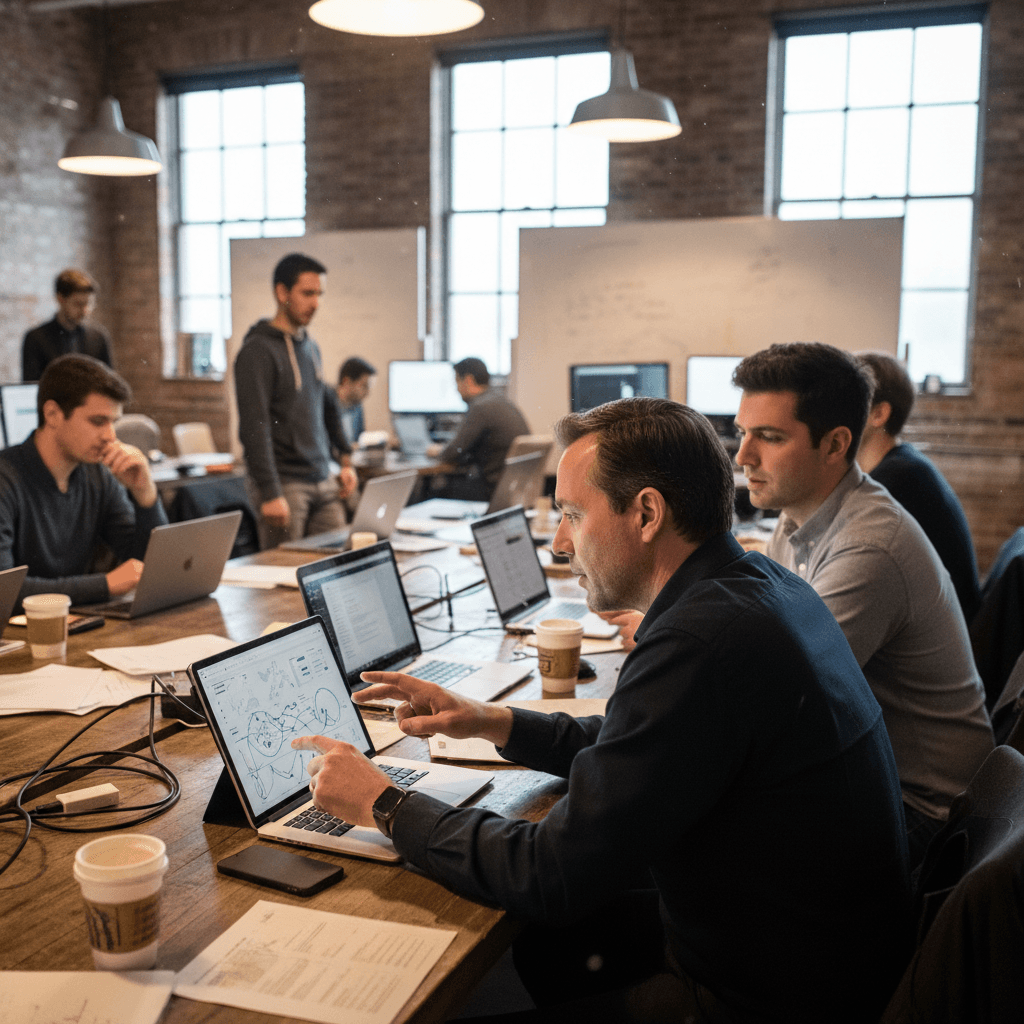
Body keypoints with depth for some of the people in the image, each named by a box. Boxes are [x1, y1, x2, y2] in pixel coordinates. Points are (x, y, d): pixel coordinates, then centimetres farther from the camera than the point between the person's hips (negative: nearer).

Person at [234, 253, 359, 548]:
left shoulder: (311, 347, 15)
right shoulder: (258, 352, -10)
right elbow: (254, 427, -17)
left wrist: (345, 458, 19)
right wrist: (270, 493, -22)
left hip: (323, 481, 7)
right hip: (286, 485, -7)